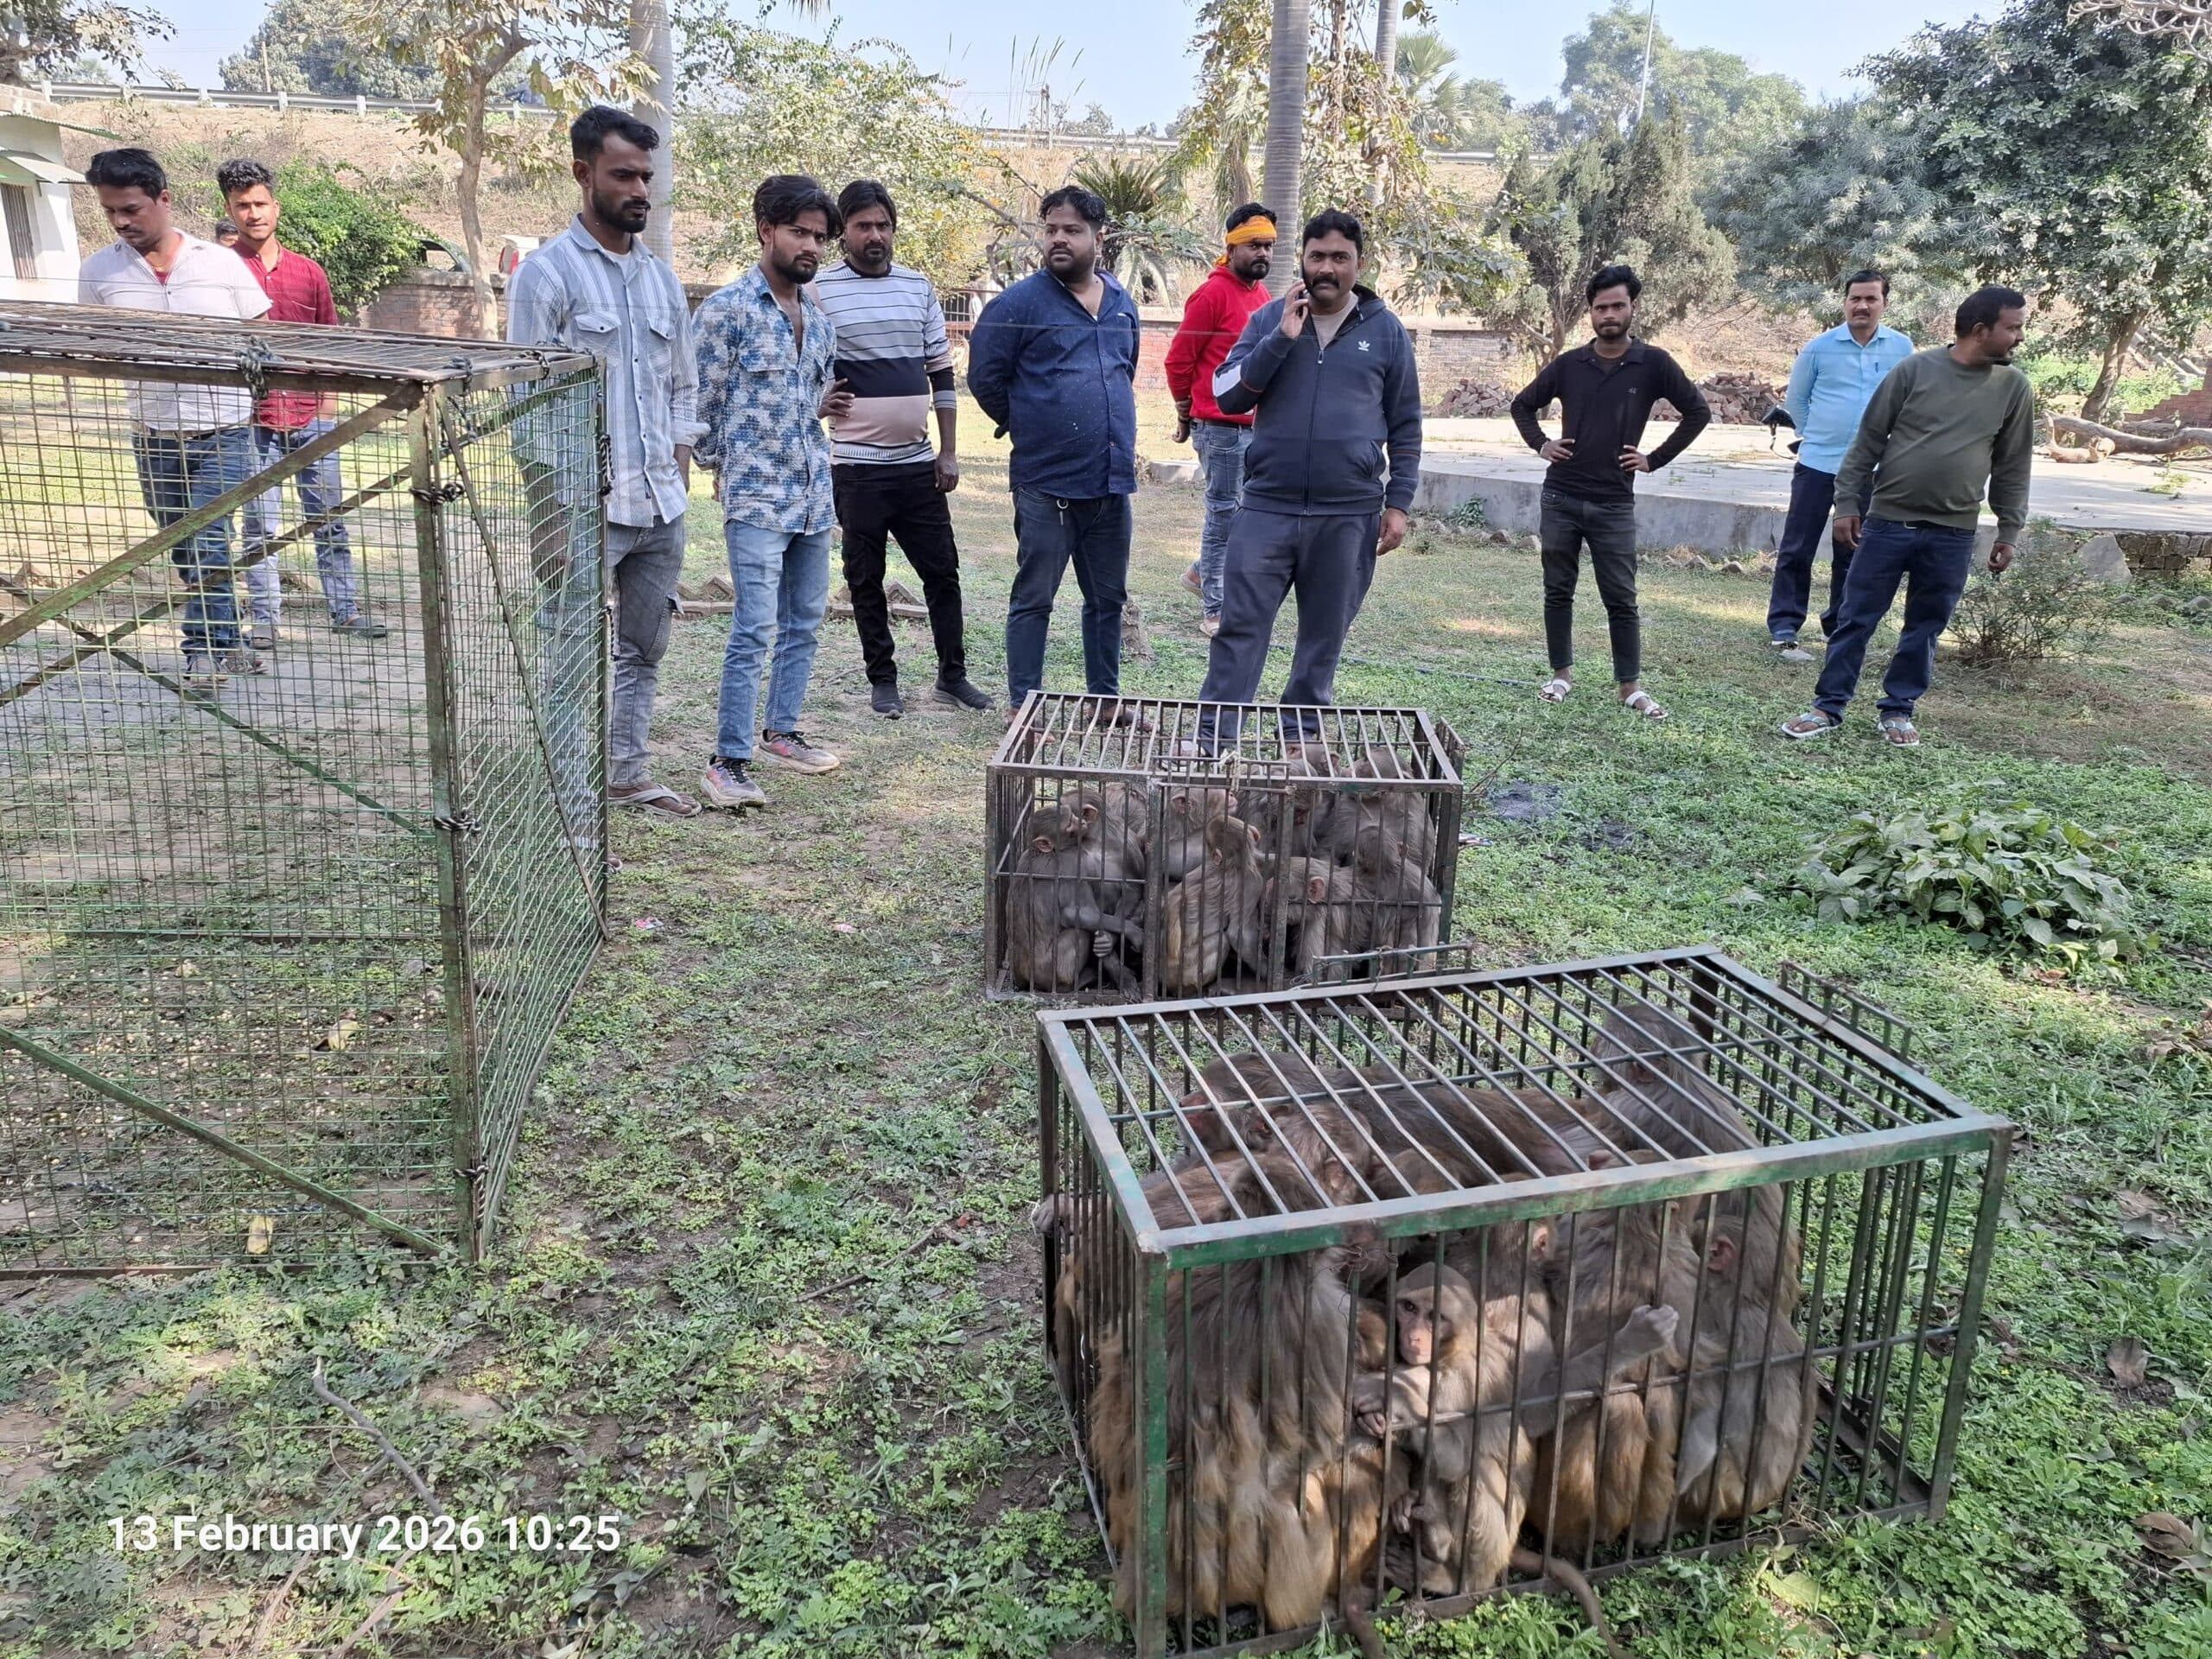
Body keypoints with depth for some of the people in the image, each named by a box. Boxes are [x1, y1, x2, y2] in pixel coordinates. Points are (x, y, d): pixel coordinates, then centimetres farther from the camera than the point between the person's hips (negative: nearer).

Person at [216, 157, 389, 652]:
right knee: (259, 527, 4)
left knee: (329, 519, 7)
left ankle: (345, 610, 15)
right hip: (253, 419, -3)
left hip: (309, 416, 3)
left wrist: (325, 402, 9)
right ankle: (264, 618, 11)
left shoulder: (308, 271, 9)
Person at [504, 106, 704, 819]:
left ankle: (628, 773, 28)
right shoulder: (546, 272, -6)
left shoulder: (662, 277, 14)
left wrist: (679, 471, 11)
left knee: (643, 651, 15)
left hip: (661, 508, 7)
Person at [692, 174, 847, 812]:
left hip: (814, 494, 7)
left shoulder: (818, 316, 12)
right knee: (755, 629, -11)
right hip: (756, 496, -7)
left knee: (805, 622, 13)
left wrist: (828, 406, 5)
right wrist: (721, 467, 2)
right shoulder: (727, 308, -9)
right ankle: (728, 761, -5)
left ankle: (782, 733, 27)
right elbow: (703, 400, -5)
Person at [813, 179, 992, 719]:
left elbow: (942, 374, 11)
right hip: (858, 466, -3)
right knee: (866, 578, 5)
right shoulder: (821, 291, -2)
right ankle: (882, 679, 18)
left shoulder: (919, 287, 9)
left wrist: (949, 452, 7)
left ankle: (952, 675, 19)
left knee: (943, 569, 7)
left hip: (919, 463, 4)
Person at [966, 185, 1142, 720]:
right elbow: (985, 377, -3)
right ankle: (1023, 706, 11)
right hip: (1046, 484, -5)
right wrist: (1028, 426, 5)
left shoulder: (1122, 303, 11)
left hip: (1112, 482, 6)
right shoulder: (1022, 302, -7)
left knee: (1108, 597, 14)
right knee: (1034, 600, 2)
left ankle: (1106, 696, 27)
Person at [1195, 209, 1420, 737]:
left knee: (1324, 638, 9)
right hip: (1267, 508, 0)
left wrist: (1398, 503, 4)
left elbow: (1405, 427, 10)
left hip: (1349, 515, 0)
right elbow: (1227, 396, -2)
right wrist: (1282, 338, -11)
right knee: (1239, 629, -3)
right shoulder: (1270, 319, 7)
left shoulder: (1386, 331, 6)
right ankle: (1212, 741, 2)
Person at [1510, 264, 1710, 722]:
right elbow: (1523, 404, 17)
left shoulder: (1653, 363, -2)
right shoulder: (1568, 364, 3)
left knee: (1621, 600, 2)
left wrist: (1655, 459, -1)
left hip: (1614, 504, -2)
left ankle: (1630, 686, 9)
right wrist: (1540, 444, 3)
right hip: (1561, 499, 2)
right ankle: (1562, 674, 20)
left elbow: (1697, 412, 3)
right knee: (1558, 592, 8)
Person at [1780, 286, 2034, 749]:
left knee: (1924, 629, 8)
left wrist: (2009, 532, 6)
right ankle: (1828, 707, 10)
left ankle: (1899, 711, 20)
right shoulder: (1915, 369, -4)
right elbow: (1869, 439, 0)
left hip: (1952, 535, 2)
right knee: (1855, 618, 1)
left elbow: (2013, 467, 9)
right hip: (1887, 521, -2)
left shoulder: (2014, 388, 4)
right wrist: (1847, 502, -3)